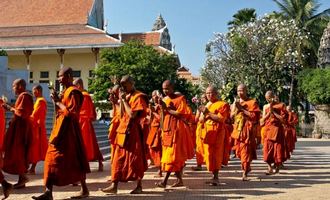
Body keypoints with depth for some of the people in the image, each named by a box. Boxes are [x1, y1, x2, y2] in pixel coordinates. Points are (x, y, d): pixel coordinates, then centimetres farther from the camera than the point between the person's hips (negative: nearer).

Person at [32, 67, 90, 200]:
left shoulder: (73, 92, -12)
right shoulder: (65, 92, 16)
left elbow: (71, 112, -20)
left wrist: (58, 101, -13)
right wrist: (57, 100, 5)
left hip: (68, 129, -10)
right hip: (60, 128, 10)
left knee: (74, 159, -5)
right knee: (53, 158, 8)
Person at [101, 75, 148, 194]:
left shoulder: (138, 97, -10)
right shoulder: (126, 97, 15)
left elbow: (132, 114, -21)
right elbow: (121, 115, 13)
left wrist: (124, 100, -13)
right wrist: (121, 100, 4)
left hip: (133, 132, -8)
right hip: (123, 131, 8)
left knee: (135, 159, 0)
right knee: (118, 159, 5)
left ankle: (139, 186, 10)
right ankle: (114, 185, 7)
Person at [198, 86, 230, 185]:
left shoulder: (222, 104, 0)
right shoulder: (206, 105, 19)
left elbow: (221, 118, -13)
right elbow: (200, 120, 17)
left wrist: (208, 113, -14)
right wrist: (204, 114, -5)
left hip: (217, 132, -5)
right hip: (207, 132, 6)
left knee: (216, 154, -8)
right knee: (208, 154, 1)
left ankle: (215, 177, -5)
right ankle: (214, 175, 12)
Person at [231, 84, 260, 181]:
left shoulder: (252, 102, -2)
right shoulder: (236, 102, 15)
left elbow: (254, 116, -13)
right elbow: (231, 116, 13)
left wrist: (242, 109, -15)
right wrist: (236, 108, -5)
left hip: (247, 130, -6)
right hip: (238, 129, 6)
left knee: (246, 151, -9)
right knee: (239, 151, 10)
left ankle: (245, 173, -6)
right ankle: (247, 167, 31)